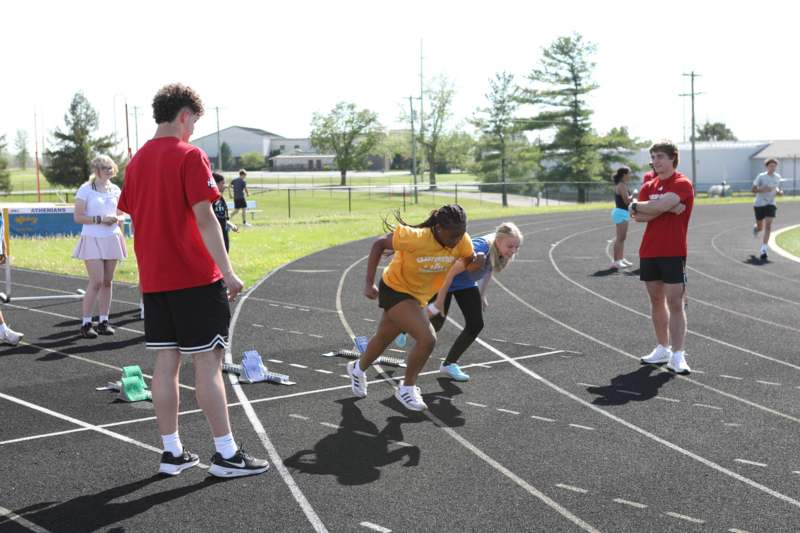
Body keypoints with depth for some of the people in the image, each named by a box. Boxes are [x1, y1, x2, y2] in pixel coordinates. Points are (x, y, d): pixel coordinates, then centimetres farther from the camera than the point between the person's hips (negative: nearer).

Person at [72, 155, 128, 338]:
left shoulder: (115, 190, 11)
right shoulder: (86, 189, -3)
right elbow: (78, 217, -7)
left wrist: (117, 219, -3)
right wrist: (100, 219, -16)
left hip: (112, 239, 5)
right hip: (92, 239, -5)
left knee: (107, 281, 6)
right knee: (96, 281, -11)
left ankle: (103, 321, 14)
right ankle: (86, 323, -3)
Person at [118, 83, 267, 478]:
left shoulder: (137, 160, 10)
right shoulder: (189, 156, -11)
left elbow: (136, 218, 15)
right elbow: (204, 218, -17)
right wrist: (227, 271, -15)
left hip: (154, 279, 7)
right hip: (195, 278, -7)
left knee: (166, 362, 10)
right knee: (208, 363, -2)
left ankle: (172, 452, 15)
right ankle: (225, 455, 4)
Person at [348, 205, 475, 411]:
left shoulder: (462, 241, -20)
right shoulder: (415, 238, -34)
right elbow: (379, 244, -22)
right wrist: (369, 284, -24)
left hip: (417, 296, 6)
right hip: (395, 290, -6)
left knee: (383, 338, 25)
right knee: (427, 338, -22)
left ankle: (358, 369, 55)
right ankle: (407, 388, 2)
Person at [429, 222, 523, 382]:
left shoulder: (499, 253, -18)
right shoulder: (478, 250, -41)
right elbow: (451, 273, -33)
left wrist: (482, 295, 13)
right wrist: (439, 300, -26)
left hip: (467, 284, 7)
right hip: (445, 281, -7)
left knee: (476, 325, -2)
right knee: (435, 325, 6)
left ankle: (449, 364, 13)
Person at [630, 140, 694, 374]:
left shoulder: (682, 184, -7)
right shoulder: (649, 186, 12)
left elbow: (659, 206, -22)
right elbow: (638, 217, -3)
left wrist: (636, 206, -6)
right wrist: (666, 207, -15)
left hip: (673, 253, -6)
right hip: (648, 252, 6)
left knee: (675, 303, -8)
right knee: (656, 300, 12)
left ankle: (677, 356, -8)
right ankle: (663, 349, 23)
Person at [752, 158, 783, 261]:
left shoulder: (777, 177, 4)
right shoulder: (761, 177, -10)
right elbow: (754, 189, -8)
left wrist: (779, 191, -2)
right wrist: (764, 189, -25)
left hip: (771, 204, 2)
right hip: (759, 204, -2)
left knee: (768, 226, -13)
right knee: (760, 227, 10)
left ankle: (763, 249, -14)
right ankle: (755, 227, 52)